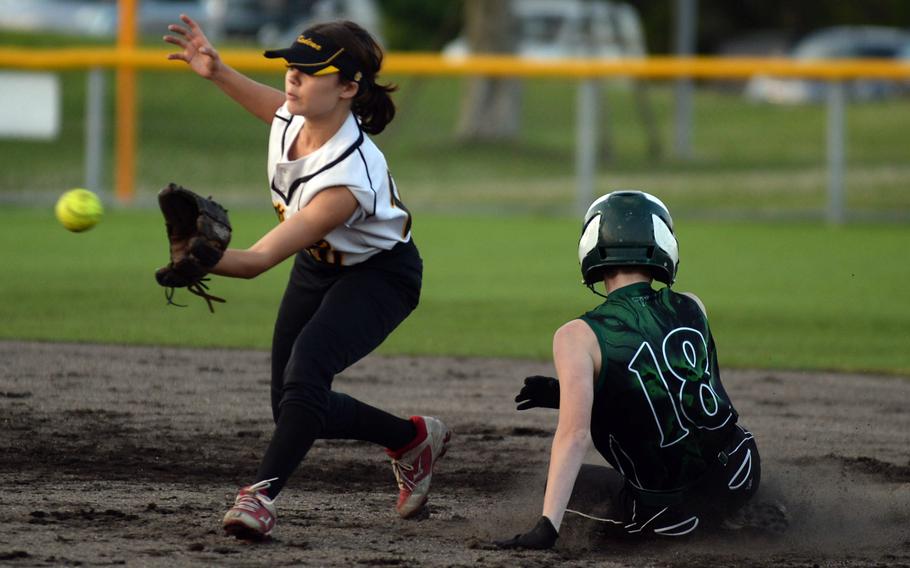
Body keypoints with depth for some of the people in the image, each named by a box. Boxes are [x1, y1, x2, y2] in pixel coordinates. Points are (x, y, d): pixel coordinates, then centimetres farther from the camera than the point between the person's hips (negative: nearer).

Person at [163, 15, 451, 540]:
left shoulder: (349, 178, -40)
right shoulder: (296, 117, -20)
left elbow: (257, 261, -44)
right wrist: (218, 73, 0)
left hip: (379, 276, -8)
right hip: (318, 267, 8)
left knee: (306, 365, -35)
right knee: (296, 410, 8)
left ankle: (263, 492, -31)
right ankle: (413, 439, 30)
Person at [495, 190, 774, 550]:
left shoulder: (579, 337, -14)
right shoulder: (691, 309, 1)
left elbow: (575, 433, -24)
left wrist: (547, 527, -27)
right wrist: (567, 392, 16)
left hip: (670, 515, -4)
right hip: (740, 477, 4)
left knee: (566, 479, 23)